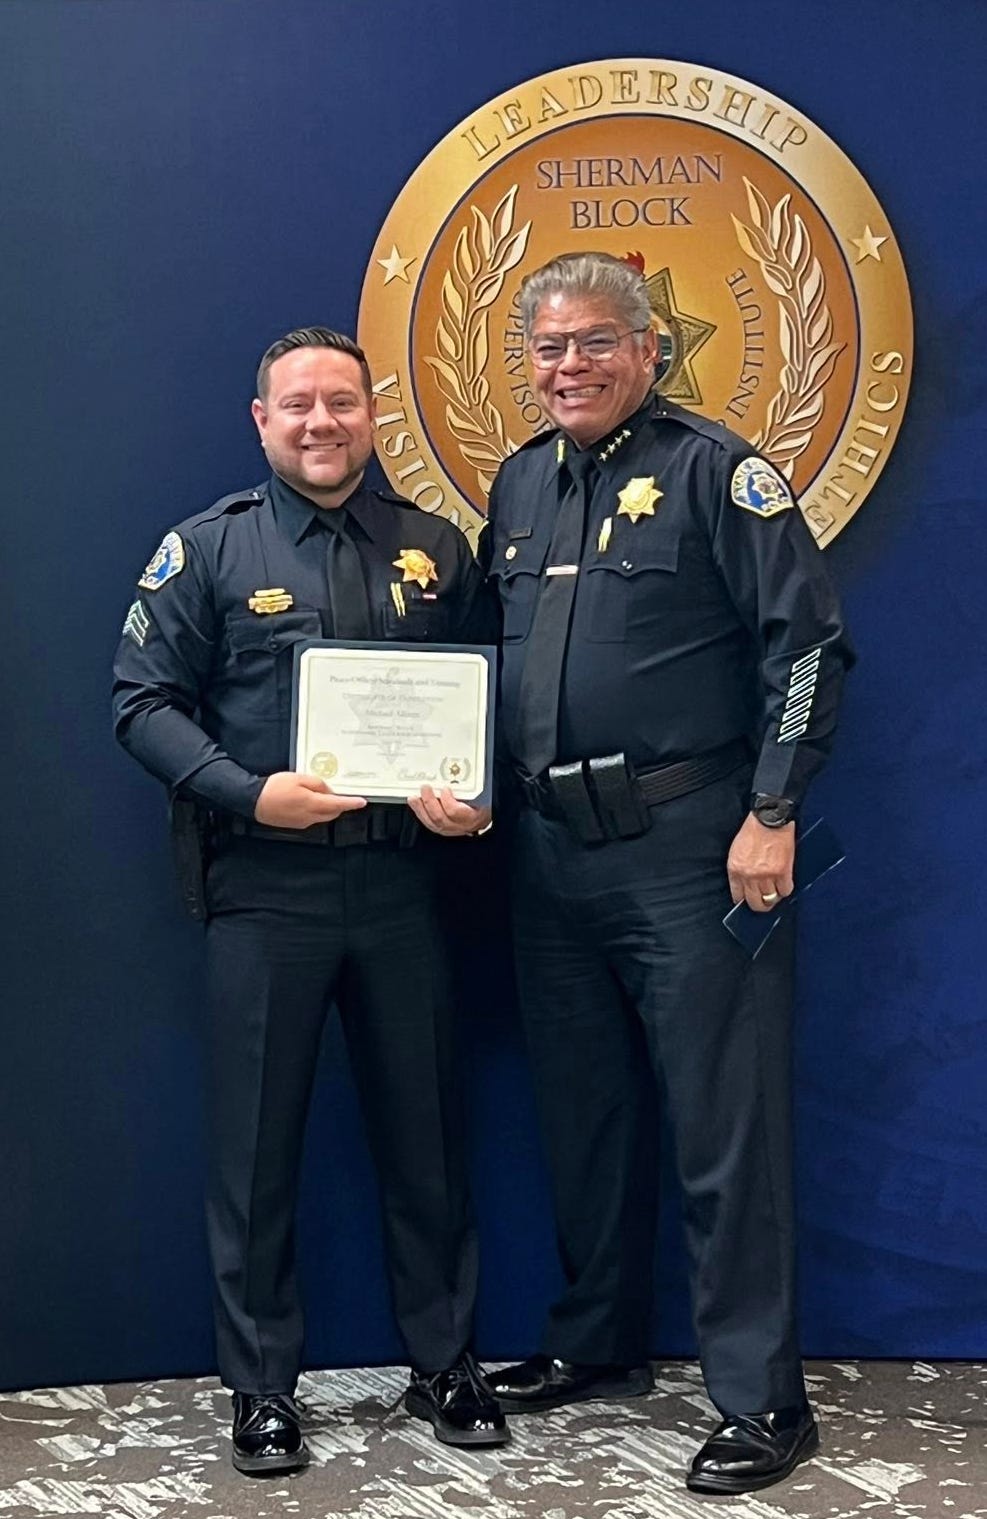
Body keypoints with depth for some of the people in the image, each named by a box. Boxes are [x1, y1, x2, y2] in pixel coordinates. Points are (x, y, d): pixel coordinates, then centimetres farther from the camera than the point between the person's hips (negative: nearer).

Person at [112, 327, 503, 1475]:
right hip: (264, 890, -2)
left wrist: (475, 798, -6)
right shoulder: (208, 548, 1)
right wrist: (250, 793, -16)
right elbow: (143, 701, -2)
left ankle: (443, 1361, 27)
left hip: (400, 882, 2)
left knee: (424, 1133, 10)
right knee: (257, 1145, 5)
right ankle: (261, 1388, 19)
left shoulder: (434, 550, 9)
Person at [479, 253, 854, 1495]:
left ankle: (761, 1400, 10)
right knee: (582, 1113, 17)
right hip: (551, 851, 7)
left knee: (725, 1129, -2)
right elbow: (485, 649, 23)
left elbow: (806, 644, -11)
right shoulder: (520, 484, 14)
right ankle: (596, 1345, 34)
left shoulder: (713, 472, -7)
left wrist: (771, 815, -16)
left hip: (688, 847, -7)